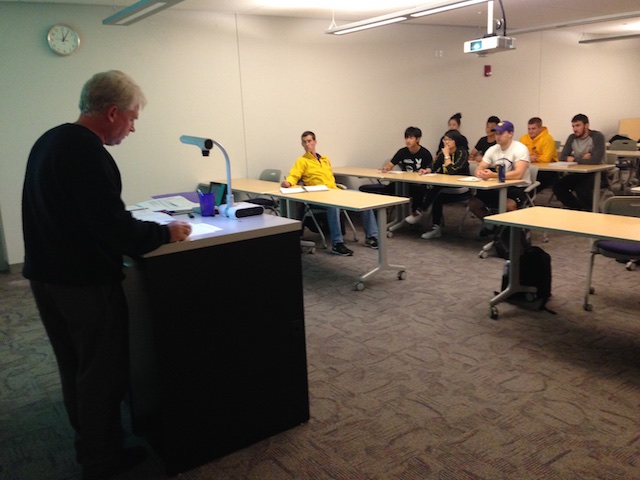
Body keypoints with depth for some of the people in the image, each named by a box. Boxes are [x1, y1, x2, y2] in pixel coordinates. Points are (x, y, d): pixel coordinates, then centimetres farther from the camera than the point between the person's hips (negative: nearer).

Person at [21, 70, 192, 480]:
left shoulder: (49, 140, 9)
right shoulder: (86, 151, -22)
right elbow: (115, 230, -28)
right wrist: (166, 232, -14)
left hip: (45, 275, 10)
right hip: (85, 282, -10)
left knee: (75, 366, 21)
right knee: (103, 371, 6)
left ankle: (89, 443, 38)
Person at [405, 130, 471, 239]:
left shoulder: (462, 154, -11)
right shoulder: (442, 154, 8)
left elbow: (452, 171, -23)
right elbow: (434, 168, 4)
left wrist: (447, 155, -17)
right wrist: (427, 170, -17)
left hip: (461, 191, -5)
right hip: (446, 188, 5)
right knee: (437, 198, -27)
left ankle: (420, 212, -17)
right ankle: (436, 229, -22)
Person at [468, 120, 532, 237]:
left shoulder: (520, 149, -15)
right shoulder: (493, 149, 4)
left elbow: (518, 174, -29)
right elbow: (478, 170, 2)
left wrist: (493, 175, -38)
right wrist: (480, 173, -25)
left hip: (518, 187, -6)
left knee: (508, 205, -37)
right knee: (473, 204, -9)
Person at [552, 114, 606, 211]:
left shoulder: (597, 137, -11)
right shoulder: (572, 138, 7)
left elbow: (595, 160, -24)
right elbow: (562, 157, -2)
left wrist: (574, 159, -15)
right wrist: (583, 158, -14)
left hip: (596, 174, -6)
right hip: (578, 173, 6)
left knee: (581, 188, -34)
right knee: (558, 187, -16)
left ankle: (589, 212, -7)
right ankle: (578, 209, -1)